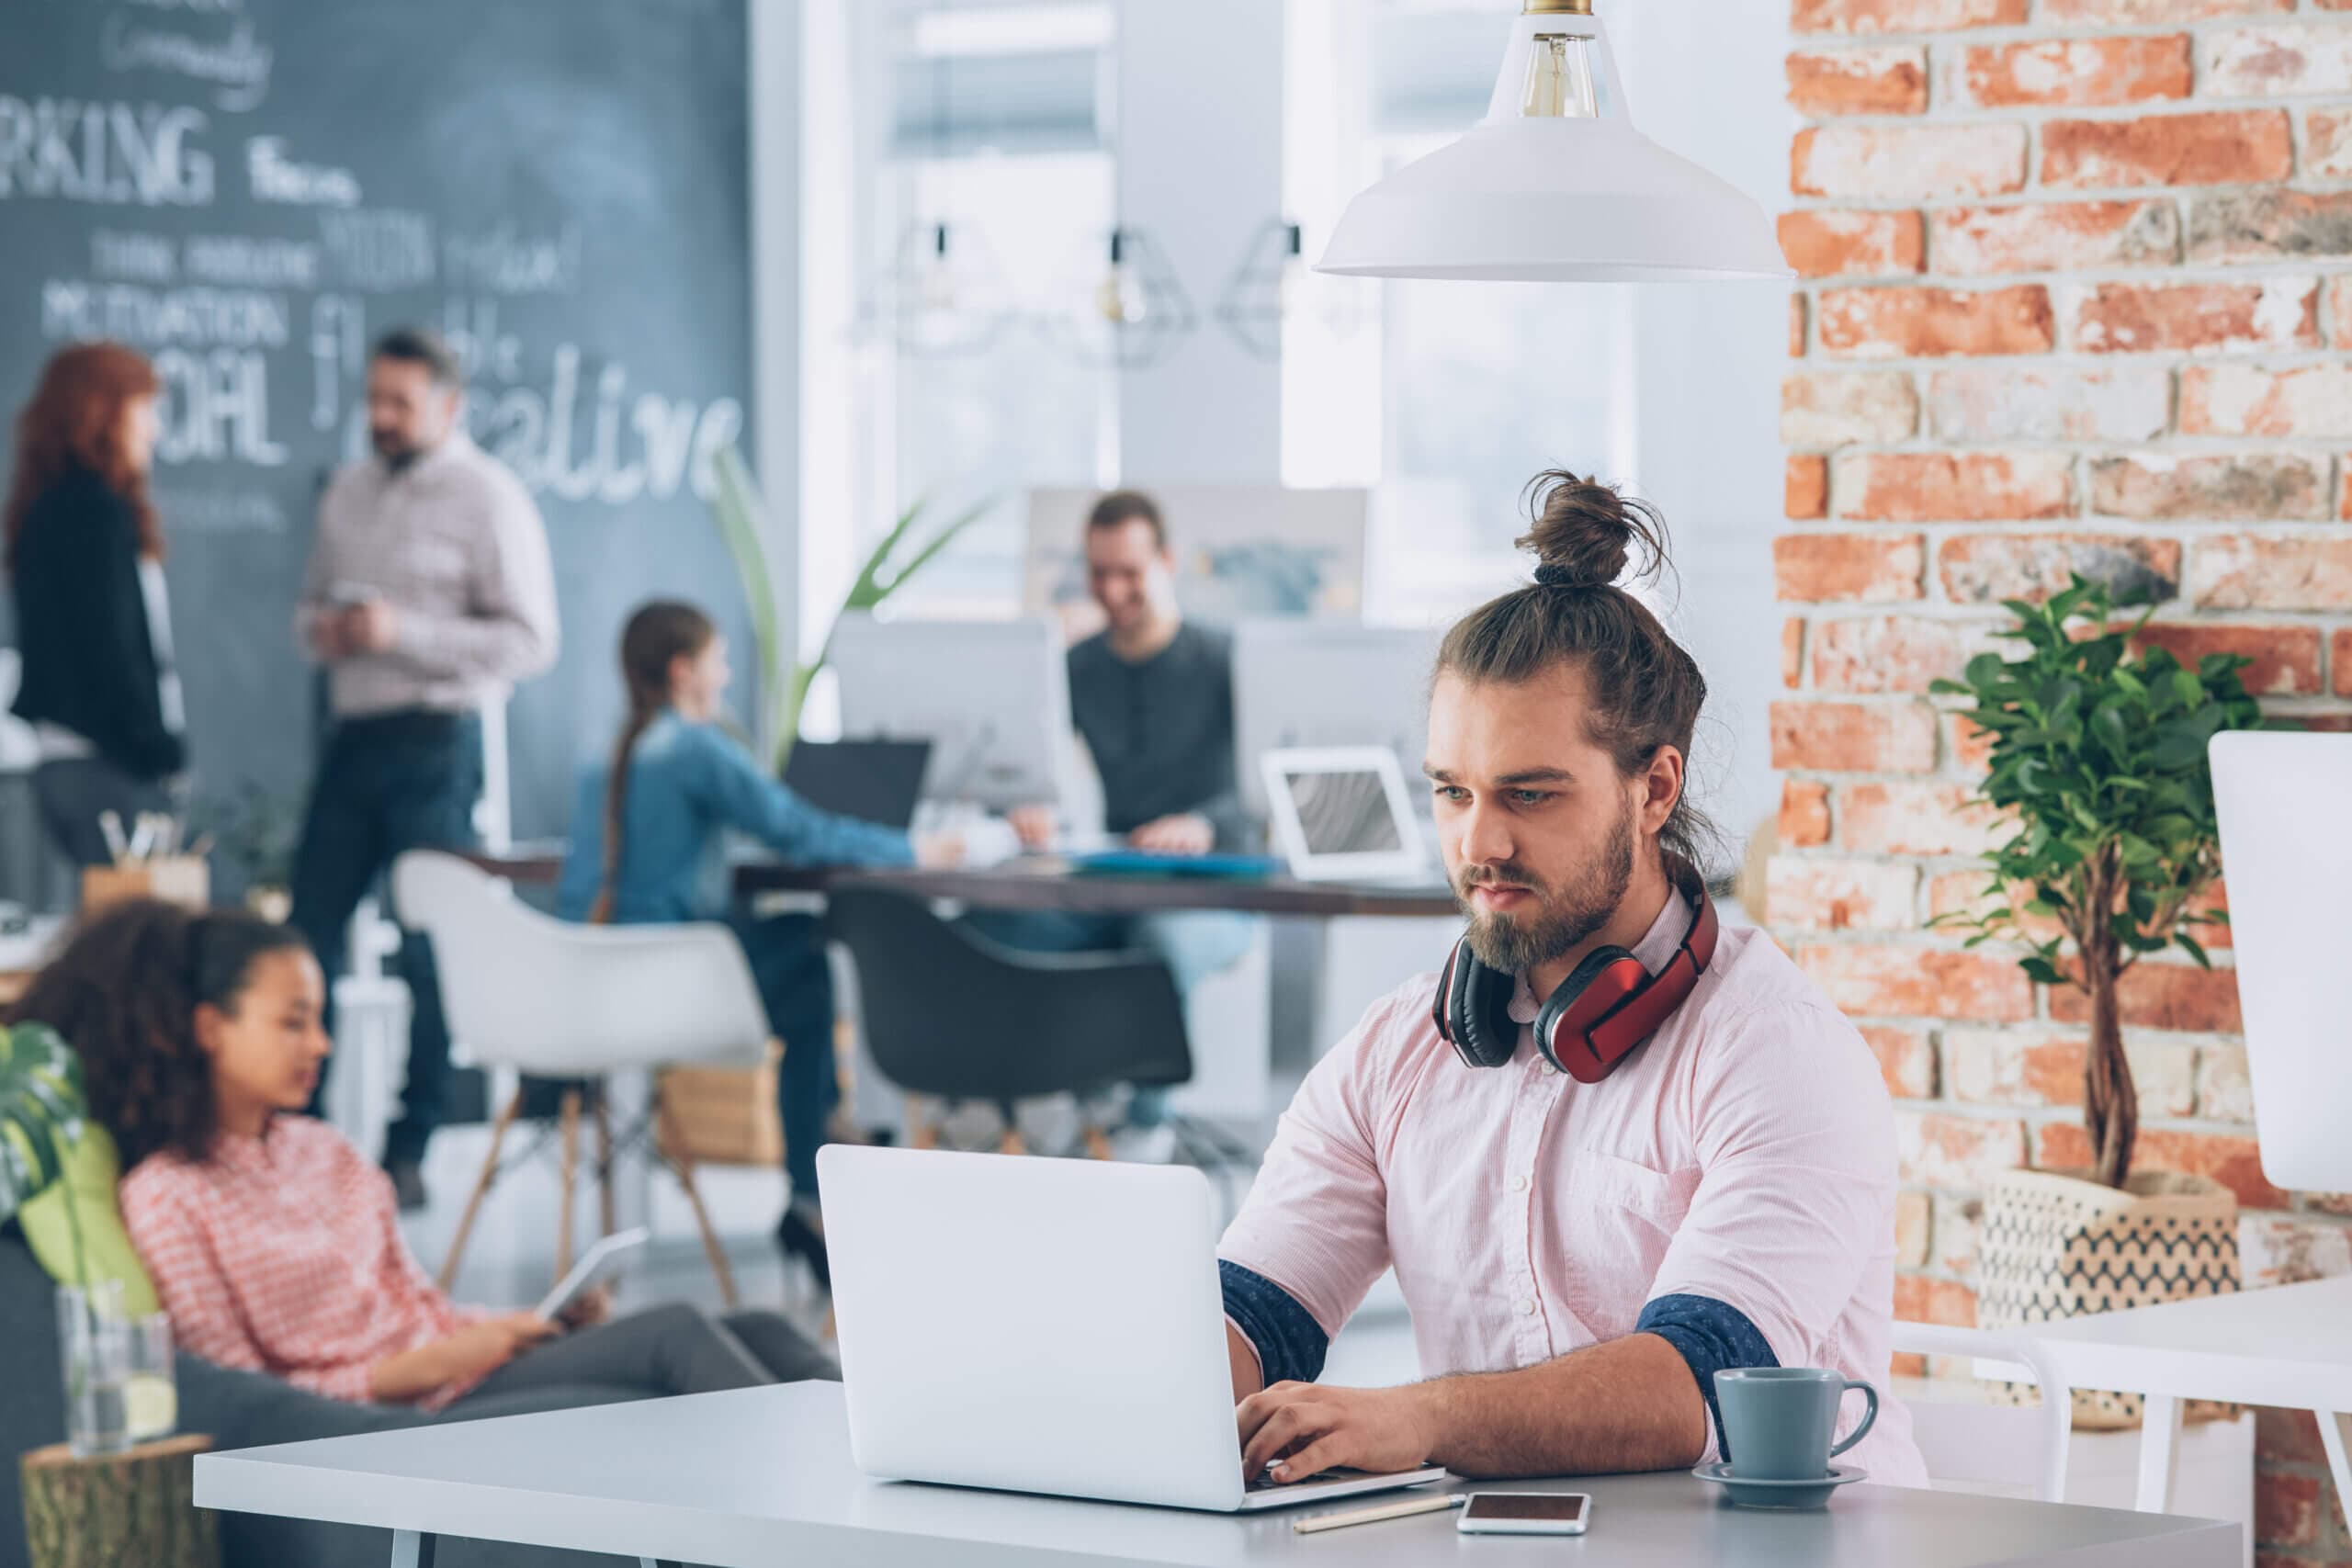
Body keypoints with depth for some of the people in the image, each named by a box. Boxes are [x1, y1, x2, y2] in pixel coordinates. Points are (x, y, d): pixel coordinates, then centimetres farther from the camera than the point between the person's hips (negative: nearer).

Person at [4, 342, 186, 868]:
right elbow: (112, 649, -16)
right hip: (112, 766, -10)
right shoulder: (97, 513, -12)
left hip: (63, 761, 10)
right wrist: (160, 746, -10)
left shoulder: (49, 509, 16)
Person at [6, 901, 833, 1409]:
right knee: (672, 1334, -23)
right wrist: (410, 1372, -15)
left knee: (754, 1333, -10)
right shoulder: (167, 1200, -6)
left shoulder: (325, 1155, 18)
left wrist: (538, 1324, 2)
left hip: (445, 1371, 8)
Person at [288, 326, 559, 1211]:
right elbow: (312, 600, 26)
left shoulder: (487, 499, -6)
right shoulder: (349, 495, 15)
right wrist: (320, 630, 1)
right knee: (306, 934, 3)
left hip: (435, 739, -6)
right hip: (353, 733, 6)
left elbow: (529, 641, -12)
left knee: (427, 952, -1)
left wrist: (402, 633, -19)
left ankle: (409, 1155, 6)